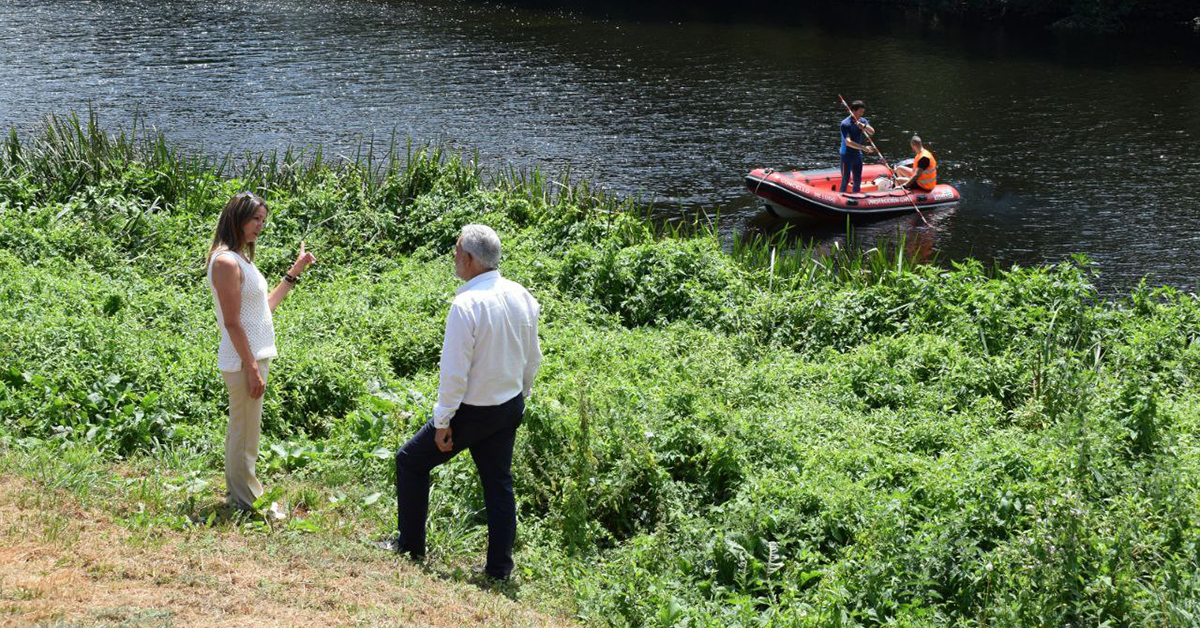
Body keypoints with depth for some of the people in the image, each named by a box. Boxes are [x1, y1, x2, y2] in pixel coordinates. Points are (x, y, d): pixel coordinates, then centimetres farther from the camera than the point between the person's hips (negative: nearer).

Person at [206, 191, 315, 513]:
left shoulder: (241, 258, 14)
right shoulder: (226, 261, -16)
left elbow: (264, 306, 20)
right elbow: (232, 322, -20)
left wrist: (295, 272, 19)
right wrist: (252, 369, -20)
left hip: (254, 356, 10)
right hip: (243, 361, -10)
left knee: (241, 432, 17)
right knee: (245, 436, -2)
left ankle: (238, 498, 27)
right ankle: (246, 505, 6)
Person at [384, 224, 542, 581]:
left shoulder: (466, 305, -24)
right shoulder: (521, 297, -2)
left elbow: (455, 372, -22)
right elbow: (533, 357, 8)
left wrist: (442, 422, -14)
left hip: (472, 412, -6)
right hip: (511, 406, 7)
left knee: (411, 461, 14)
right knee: (498, 483, 16)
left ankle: (411, 545, 23)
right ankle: (499, 567, 19)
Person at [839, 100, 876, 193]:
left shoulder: (862, 121, 4)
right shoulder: (845, 124, -17)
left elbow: (872, 132, -10)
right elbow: (848, 142, -26)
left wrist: (863, 126, -29)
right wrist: (864, 147, -30)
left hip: (858, 155, 7)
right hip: (847, 155, -7)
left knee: (858, 181, 13)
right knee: (845, 180, -6)